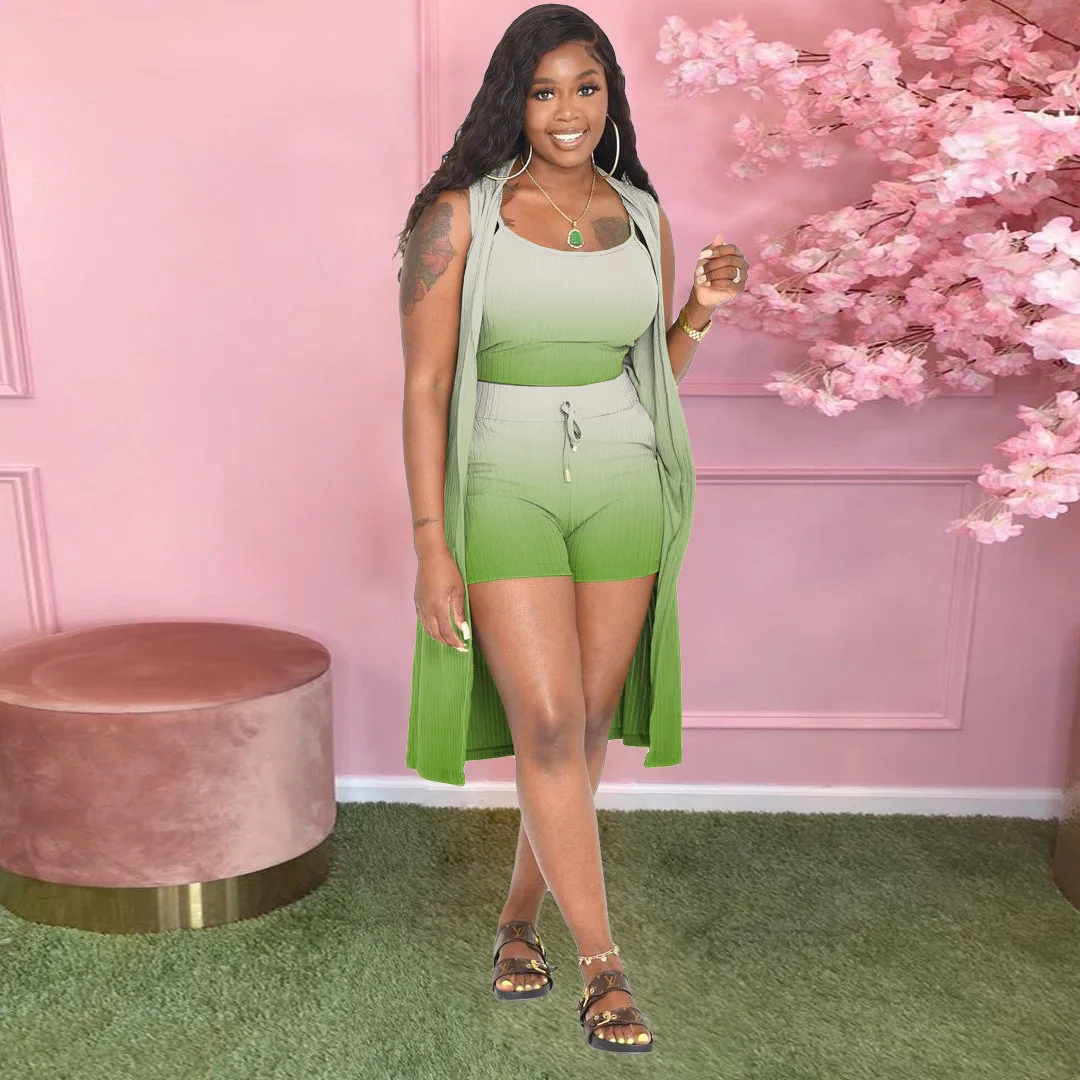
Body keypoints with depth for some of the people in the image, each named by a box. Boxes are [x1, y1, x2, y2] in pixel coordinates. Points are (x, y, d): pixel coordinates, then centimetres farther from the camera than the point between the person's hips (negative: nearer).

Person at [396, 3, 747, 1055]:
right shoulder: (458, 214, -2)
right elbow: (424, 385, -6)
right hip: (504, 491, -3)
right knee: (548, 727, -9)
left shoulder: (642, 218, 9)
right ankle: (602, 967, 10)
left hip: (621, 489, 4)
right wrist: (430, 545, -11)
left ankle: (518, 919, 29)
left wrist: (701, 308, -4)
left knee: (588, 725, 7)